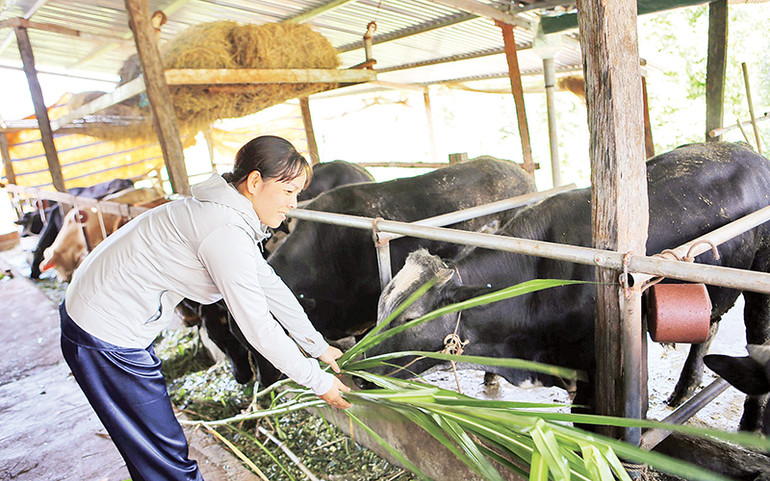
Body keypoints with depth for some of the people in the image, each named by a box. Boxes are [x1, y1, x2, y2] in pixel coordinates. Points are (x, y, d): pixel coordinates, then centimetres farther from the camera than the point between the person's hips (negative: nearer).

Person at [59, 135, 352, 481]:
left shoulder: (229, 213, 4)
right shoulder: (226, 232, -27)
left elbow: (270, 286, 10)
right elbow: (258, 327, -23)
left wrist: (318, 346, 15)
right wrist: (318, 381, -11)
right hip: (108, 339, -9)